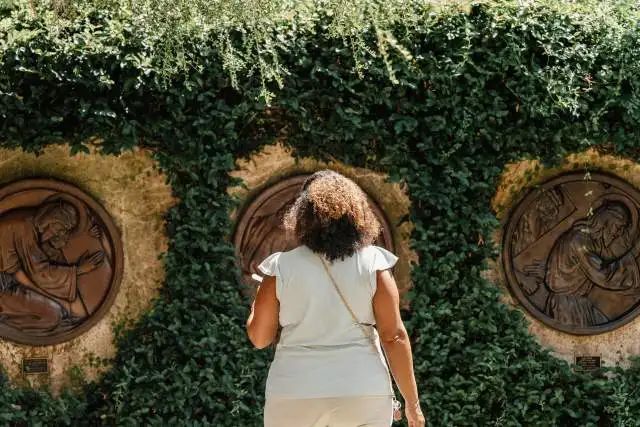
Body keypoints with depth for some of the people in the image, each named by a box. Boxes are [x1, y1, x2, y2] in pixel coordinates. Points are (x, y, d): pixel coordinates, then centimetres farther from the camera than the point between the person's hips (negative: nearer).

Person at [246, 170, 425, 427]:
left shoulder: (281, 268, -1)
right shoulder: (373, 263, -2)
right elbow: (394, 337, -5)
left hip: (295, 397, 0)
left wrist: (257, 305, 29)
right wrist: (412, 402, 1)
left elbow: (259, 338, 8)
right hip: (363, 394, 0)